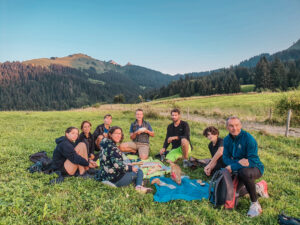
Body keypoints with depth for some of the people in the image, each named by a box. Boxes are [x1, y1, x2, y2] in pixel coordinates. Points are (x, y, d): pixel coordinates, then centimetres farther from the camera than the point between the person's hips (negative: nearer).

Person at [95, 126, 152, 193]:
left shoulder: (105, 145, 8)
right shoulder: (112, 148, -22)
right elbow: (118, 166, -26)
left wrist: (127, 165, 15)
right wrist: (131, 168, -10)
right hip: (114, 179, -9)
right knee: (139, 172, 3)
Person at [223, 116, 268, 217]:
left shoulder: (248, 138, -22)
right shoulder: (227, 140, -3)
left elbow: (253, 160, -25)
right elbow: (225, 158, -5)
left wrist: (232, 167, -26)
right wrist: (238, 162, -26)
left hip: (255, 167, -6)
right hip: (238, 170, 7)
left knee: (244, 172, -40)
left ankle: (255, 203, -16)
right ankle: (257, 188, 28)